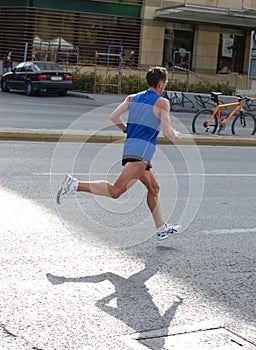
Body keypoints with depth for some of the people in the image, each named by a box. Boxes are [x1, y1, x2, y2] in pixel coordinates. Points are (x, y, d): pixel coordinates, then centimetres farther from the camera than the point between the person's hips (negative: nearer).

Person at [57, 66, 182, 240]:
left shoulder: (133, 98, 16)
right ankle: (76, 185, -26)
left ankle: (162, 228, 29)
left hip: (129, 148, 9)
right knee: (115, 190, -16)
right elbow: (168, 132, -8)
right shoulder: (162, 102, -2)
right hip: (141, 152, -9)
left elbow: (114, 117, 9)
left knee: (154, 188, 21)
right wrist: (176, 135, 15)